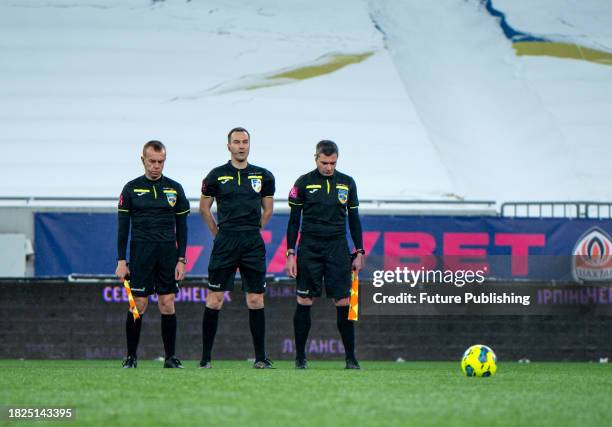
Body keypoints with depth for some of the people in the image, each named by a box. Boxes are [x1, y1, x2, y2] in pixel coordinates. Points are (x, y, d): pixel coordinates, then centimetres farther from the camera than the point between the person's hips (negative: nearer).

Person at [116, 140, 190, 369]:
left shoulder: (175, 189, 8)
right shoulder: (131, 189, 4)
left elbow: (182, 227, 9)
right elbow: (123, 227, 3)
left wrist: (181, 259, 1)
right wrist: (121, 261, -3)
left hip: (168, 252, 1)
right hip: (140, 252, -1)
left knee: (167, 304, -1)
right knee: (138, 305, -4)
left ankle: (170, 357, 5)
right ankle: (131, 357, 5)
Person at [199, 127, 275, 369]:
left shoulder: (263, 176, 8)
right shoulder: (217, 176, 3)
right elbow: (204, 208, 12)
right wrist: (220, 234, 10)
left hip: (253, 245, 2)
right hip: (225, 244, -1)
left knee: (255, 301, 1)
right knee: (214, 300, -3)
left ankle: (260, 358, 5)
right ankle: (205, 357, 2)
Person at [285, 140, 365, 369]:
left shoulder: (347, 183, 7)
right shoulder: (303, 183, 1)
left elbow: (354, 219, 13)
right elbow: (294, 220, 4)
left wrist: (359, 252, 7)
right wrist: (291, 253, -2)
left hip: (337, 247, 1)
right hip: (309, 248, -1)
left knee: (343, 303, -5)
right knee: (304, 302, 0)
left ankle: (350, 357, 0)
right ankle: (300, 356, 9)